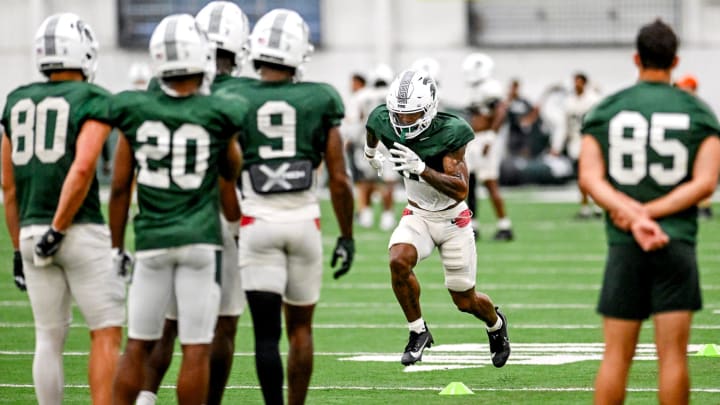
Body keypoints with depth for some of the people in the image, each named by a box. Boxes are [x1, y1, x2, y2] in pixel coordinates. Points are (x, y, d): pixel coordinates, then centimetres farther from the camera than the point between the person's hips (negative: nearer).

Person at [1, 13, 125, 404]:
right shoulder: (92, 101, -7)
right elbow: (82, 168, -21)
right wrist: (58, 229, -16)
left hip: (32, 231, 5)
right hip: (83, 231, -5)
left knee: (49, 339, 11)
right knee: (106, 334, 1)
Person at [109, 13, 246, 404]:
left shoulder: (135, 112, -2)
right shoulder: (218, 116, -6)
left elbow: (120, 187, 4)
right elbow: (233, 174, 11)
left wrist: (116, 246, 13)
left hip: (152, 241, 2)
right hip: (201, 240, -2)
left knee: (137, 345, 9)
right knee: (196, 349, 0)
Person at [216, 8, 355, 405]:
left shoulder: (232, 102, -3)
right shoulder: (320, 101, -1)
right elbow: (339, 179, 0)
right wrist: (347, 237, 10)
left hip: (256, 223, -1)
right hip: (304, 222, 1)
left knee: (266, 332, -3)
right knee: (300, 326, 15)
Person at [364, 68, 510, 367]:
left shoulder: (448, 133, -27)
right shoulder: (386, 123, -15)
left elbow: (461, 190, -30)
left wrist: (421, 168, -42)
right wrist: (370, 152, 33)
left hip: (453, 220, -3)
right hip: (417, 216, 3)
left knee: (465, 301, 7)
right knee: (399, 261, -30)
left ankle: (496, 323, 44)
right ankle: (418, 332, -8)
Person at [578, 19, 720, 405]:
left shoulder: (604, 111, 5)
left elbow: (589, 178, -5)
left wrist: (633, 216, -13)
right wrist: (648, 213, -8)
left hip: (623, 244, 1)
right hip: (677, 242, -1)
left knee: (616, 355, 5)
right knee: (672, 355, -1)